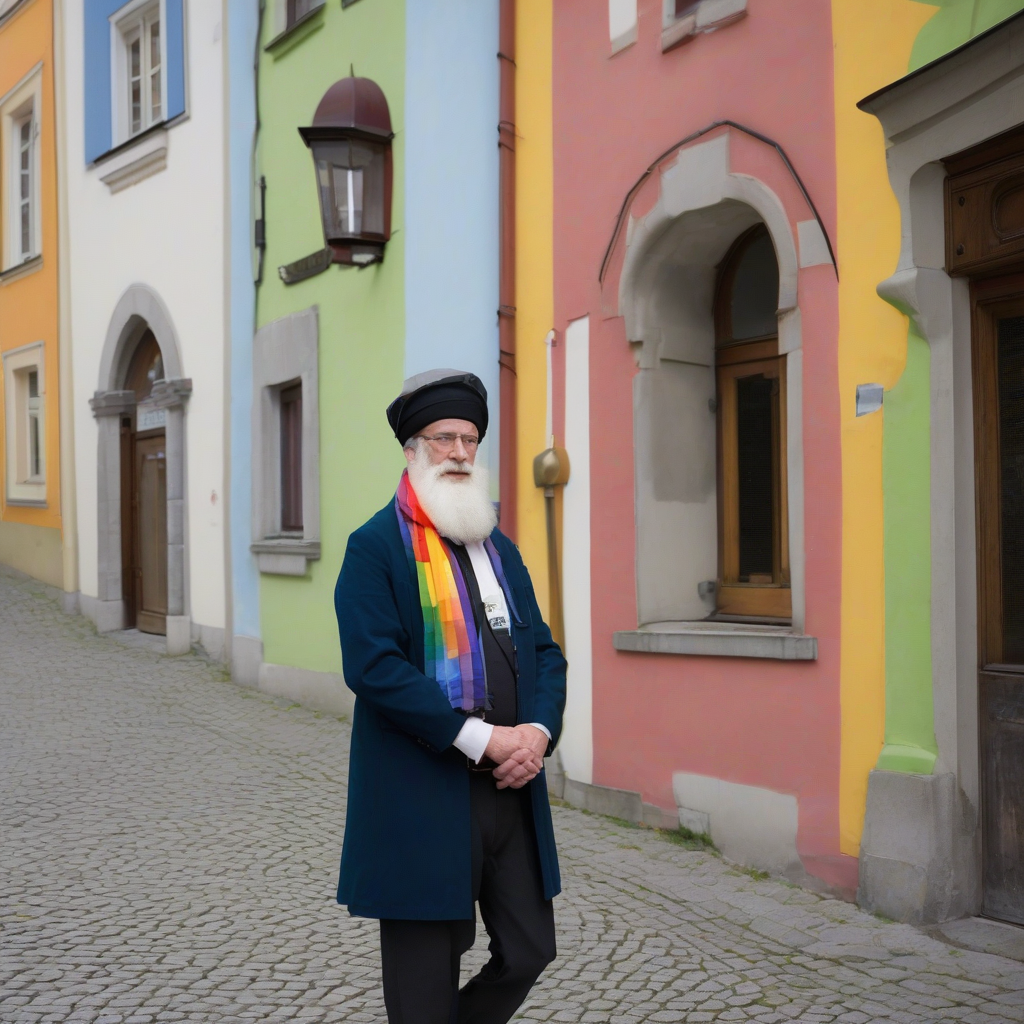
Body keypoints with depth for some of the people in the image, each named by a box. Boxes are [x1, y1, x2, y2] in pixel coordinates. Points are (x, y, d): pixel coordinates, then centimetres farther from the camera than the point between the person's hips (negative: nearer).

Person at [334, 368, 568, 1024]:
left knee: (529, 951, 12)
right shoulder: (375, 547, -7)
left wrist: (538, 732, -8)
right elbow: (373, 666, -17)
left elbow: (544, 652, 12)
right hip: (422, 797, -6)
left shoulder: (501, 550, 14)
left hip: (512, 789, 6)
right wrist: (483, 739, -18)